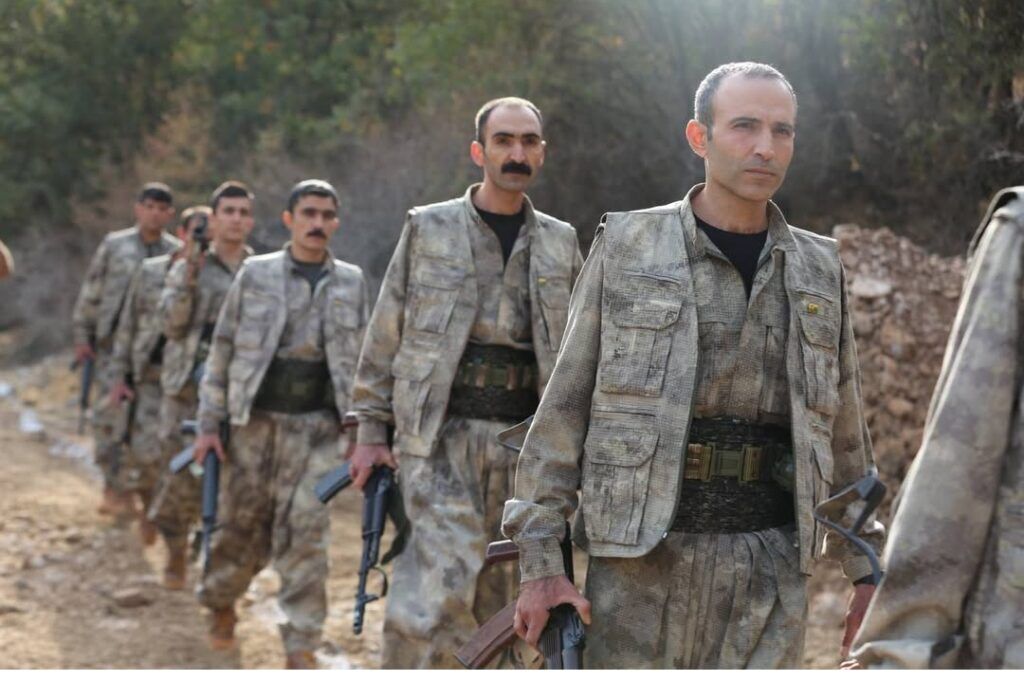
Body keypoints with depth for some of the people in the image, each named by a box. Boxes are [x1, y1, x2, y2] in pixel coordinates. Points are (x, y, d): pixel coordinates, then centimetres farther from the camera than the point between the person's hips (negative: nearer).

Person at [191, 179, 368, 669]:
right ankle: (221, 605, 35)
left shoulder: (351, 283, 7)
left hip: (317, 427, 0)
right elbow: (222, 350, 4)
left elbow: (362, 361, 11)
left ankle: (301, 647, 2)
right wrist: (209, 422, -1)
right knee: (242, 526, 8)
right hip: (256, 422, 0)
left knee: (305, 535, -4)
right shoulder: (255, 274, 3)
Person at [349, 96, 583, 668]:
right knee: (447, 577, -17)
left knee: (503, 596, 8)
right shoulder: (428, 229, 3)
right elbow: (385, 338, 5)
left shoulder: (561, 244, 11)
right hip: (442, 434, -3)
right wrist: (372, 431, 0)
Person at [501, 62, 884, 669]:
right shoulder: (627, 249, 1)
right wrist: (540, 561, -5)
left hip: (771, 565, 2)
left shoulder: (819, 270, 10)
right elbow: (565, 405, 0)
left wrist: (865, 569, 15)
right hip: (640, 553, -2)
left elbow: (844, 431, 16)